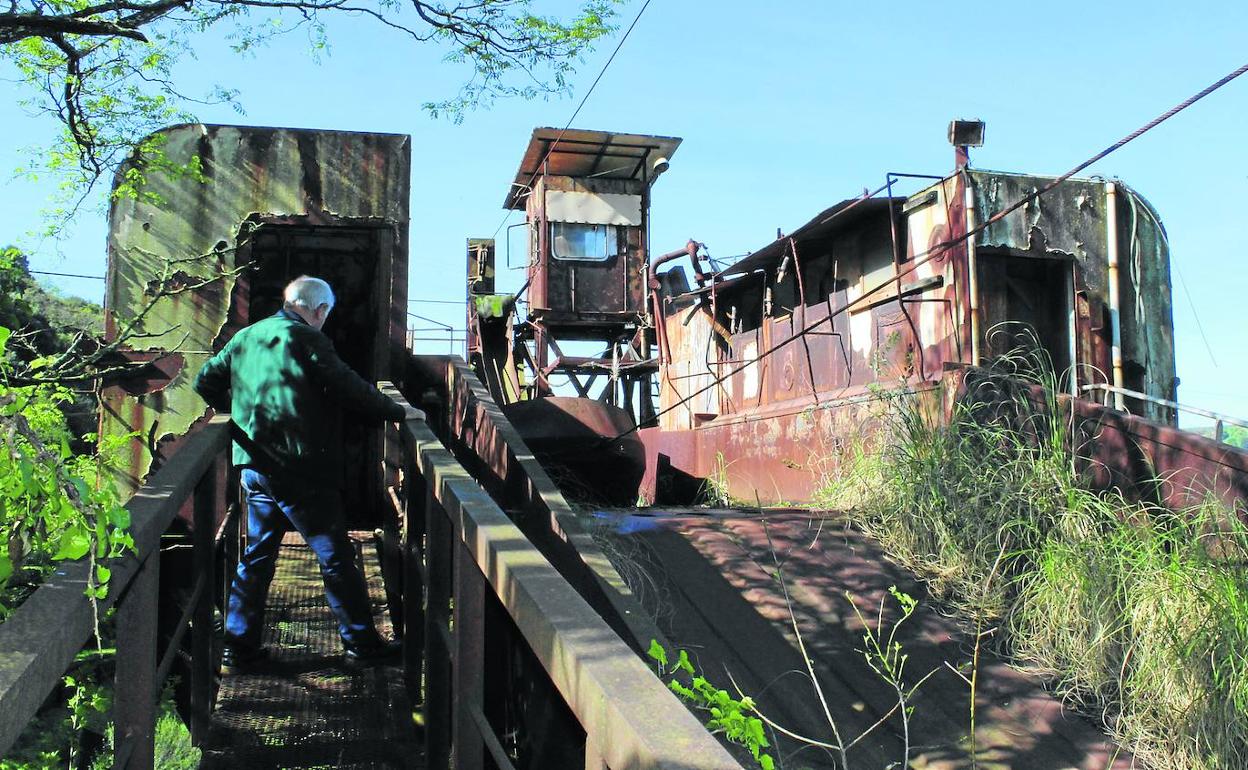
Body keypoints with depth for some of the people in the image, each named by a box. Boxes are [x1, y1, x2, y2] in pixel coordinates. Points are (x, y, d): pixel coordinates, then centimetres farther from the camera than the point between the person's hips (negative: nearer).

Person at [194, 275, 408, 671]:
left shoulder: (245, 337, 11)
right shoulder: (306, 339, -11)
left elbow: (206, 381, 16)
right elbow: (350, 389, -13)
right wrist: (398, 412, -2)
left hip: (255, 467, 7)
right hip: (300, 470, -7)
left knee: (257, 555, 17)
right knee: (335, 556, 2)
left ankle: (238, 645, 20)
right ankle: (360, 642, 8)